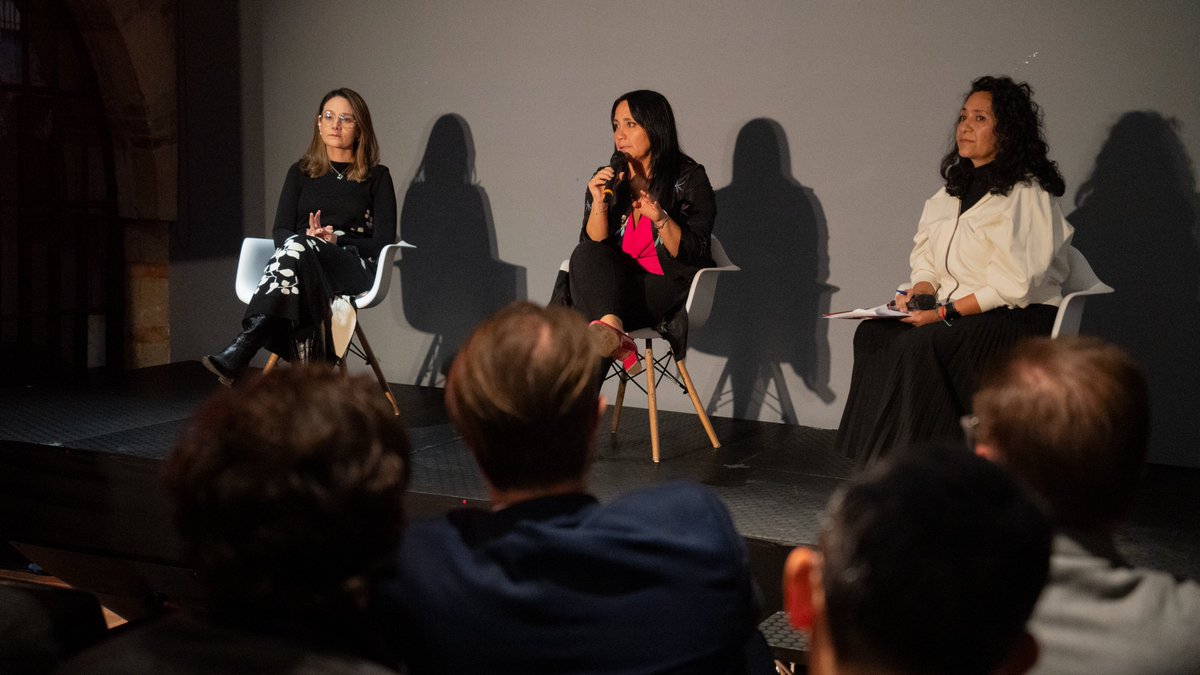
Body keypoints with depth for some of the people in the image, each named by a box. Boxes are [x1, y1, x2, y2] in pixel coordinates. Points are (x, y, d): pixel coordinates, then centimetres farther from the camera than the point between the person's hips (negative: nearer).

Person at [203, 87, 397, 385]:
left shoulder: (377, 176, 13)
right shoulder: (301, 172, 21)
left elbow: (384, 241, 4)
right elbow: (280, 231, 11)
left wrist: (337, 240, -13)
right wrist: (306, 237, -13)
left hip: (352, 268, -2)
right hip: (302, 263, 2)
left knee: (297, 247, -37)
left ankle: (241, 351, -50)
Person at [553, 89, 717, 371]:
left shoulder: (689, 179, -1)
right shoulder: (607, 180, 10)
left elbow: (694, 253, -8)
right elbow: (593, 246, 2)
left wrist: (660, 218, -25)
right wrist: (600, 203, -15)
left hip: (668, 288, -4)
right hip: (615, 283, 4)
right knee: (585, 256, -33)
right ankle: (613, 332, -53)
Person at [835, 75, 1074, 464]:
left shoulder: (1026, 195, -11)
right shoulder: (953, 191, 15)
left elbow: (1013, 284, -17)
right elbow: (927, 257, 16)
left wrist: (947, 312, -20)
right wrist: (920, 291, -5)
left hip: (1017, 317, -8)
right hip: (955, 313, 8)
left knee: (920, 345, -31)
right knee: (872, 334, -16)